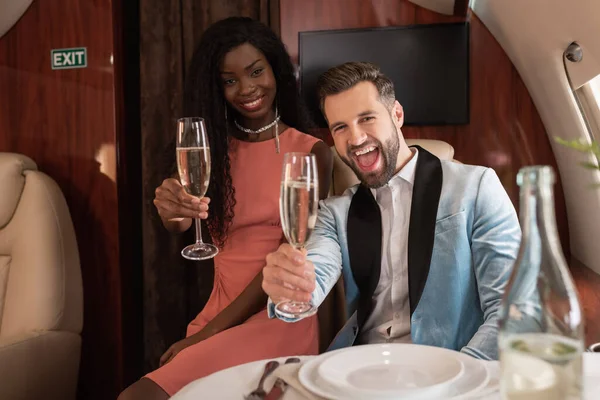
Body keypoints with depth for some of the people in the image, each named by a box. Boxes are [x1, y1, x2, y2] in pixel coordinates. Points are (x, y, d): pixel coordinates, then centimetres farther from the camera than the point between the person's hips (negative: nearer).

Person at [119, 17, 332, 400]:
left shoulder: (311, 152, -4)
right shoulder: (215, 147, 7)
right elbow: (182, 225, -8)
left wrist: (209, 332, -11)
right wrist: (173, 212, -33)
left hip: (277, 318, -4)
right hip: (216, 312, 4)